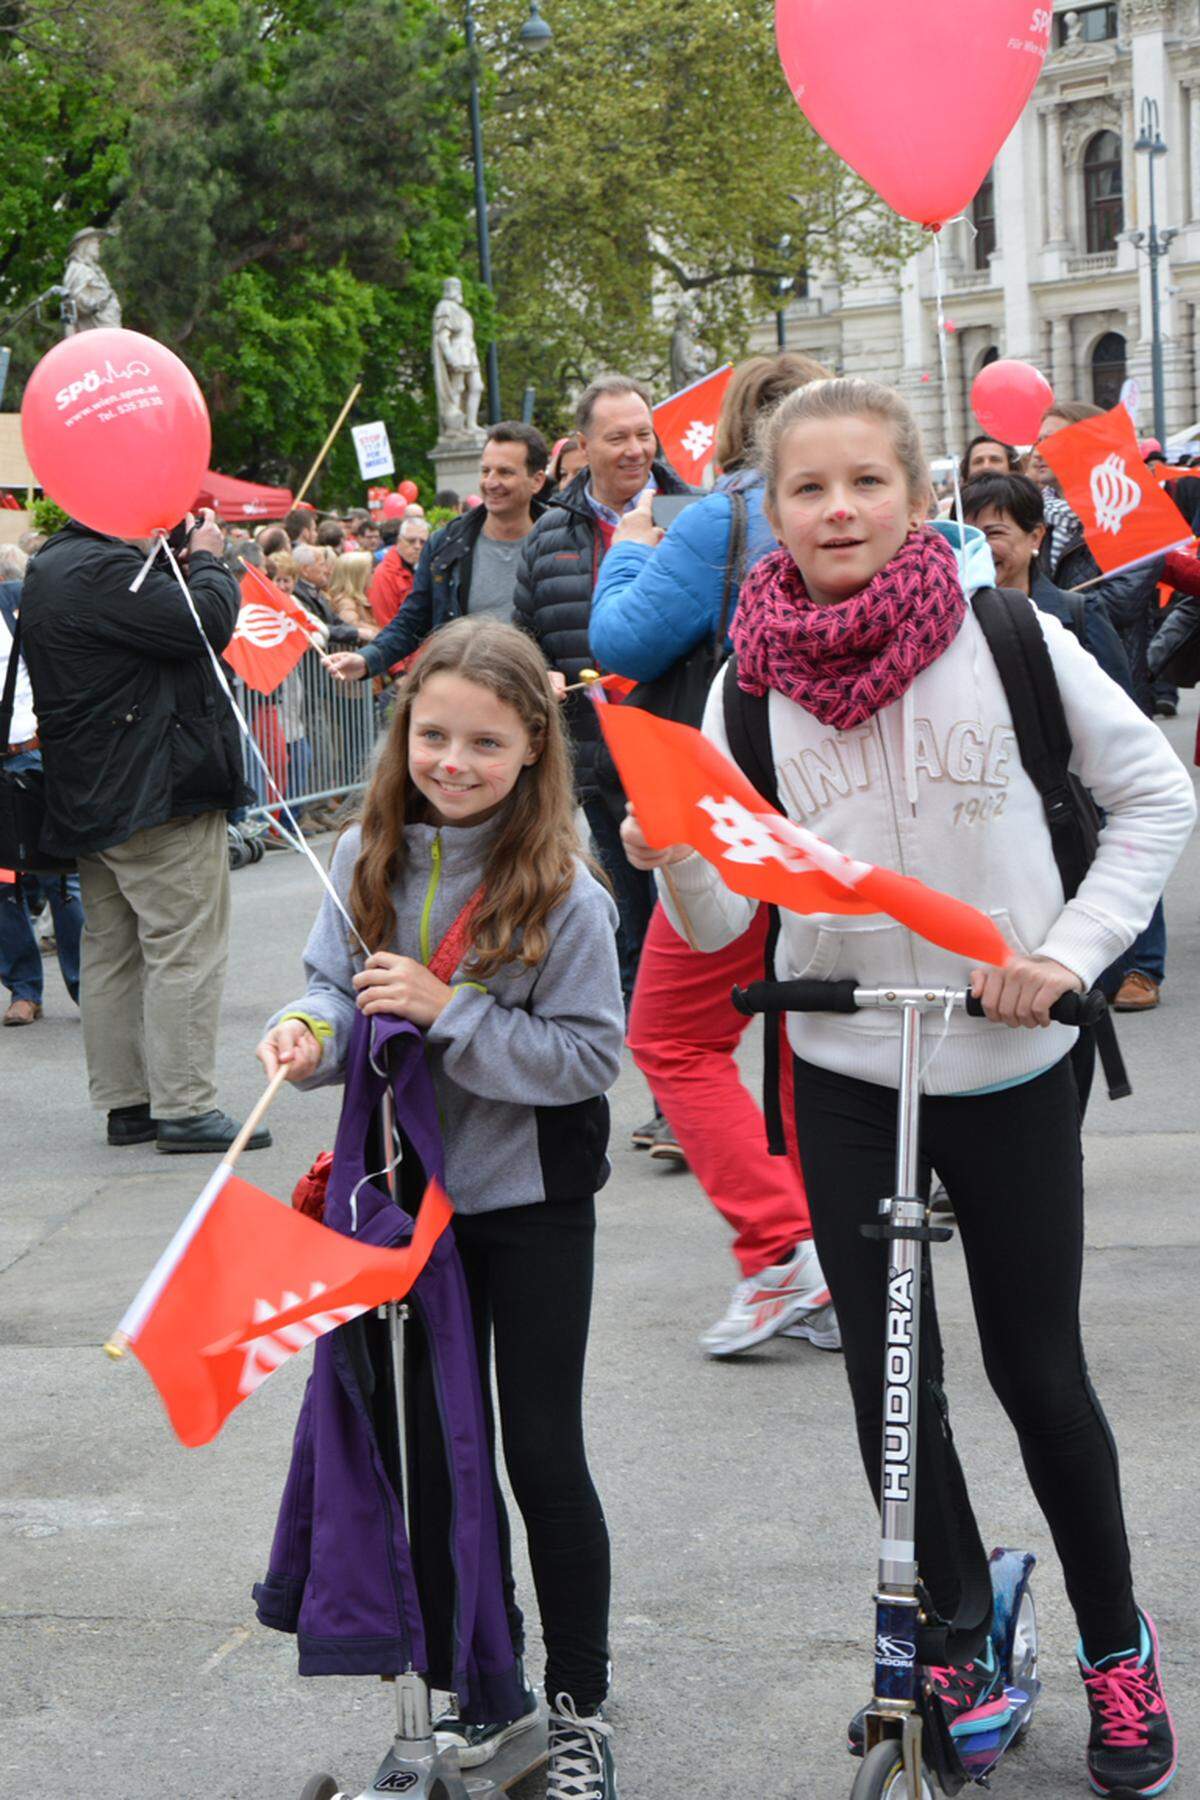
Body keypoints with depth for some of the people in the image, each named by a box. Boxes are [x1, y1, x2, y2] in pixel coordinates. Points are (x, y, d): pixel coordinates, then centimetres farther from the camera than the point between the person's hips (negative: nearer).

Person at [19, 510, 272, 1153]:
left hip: (93, 801, 10)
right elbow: (206, 624, -23)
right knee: (185, 949, -6)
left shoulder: (49, 569, 15)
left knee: (112, 951, 13)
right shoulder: (102, 569, -20)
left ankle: (125, 1102, 18)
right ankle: (184, 1106, -5)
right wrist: (207, 561, -6)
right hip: (159, 791, -10)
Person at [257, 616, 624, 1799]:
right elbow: (336, 985, 3)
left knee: (541, 1452, 2)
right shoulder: (368, 859, -3)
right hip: (411, 1191, 5)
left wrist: (449, 1011, -24)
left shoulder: (559, 891, -16)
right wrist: (311, 1031, -19)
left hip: (529, 1201, -4)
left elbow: (590, 1054, -16)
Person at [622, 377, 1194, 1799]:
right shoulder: (752, 687, -4)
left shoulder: (1006, 638, -11)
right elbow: (726, 921, -4)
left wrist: (1074, 950, -11)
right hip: (843, 1069, 2)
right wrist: (673, 859, -25)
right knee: (885, 1367, 8)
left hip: (1008, 1062, -2)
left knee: (1036, 1366, 6)